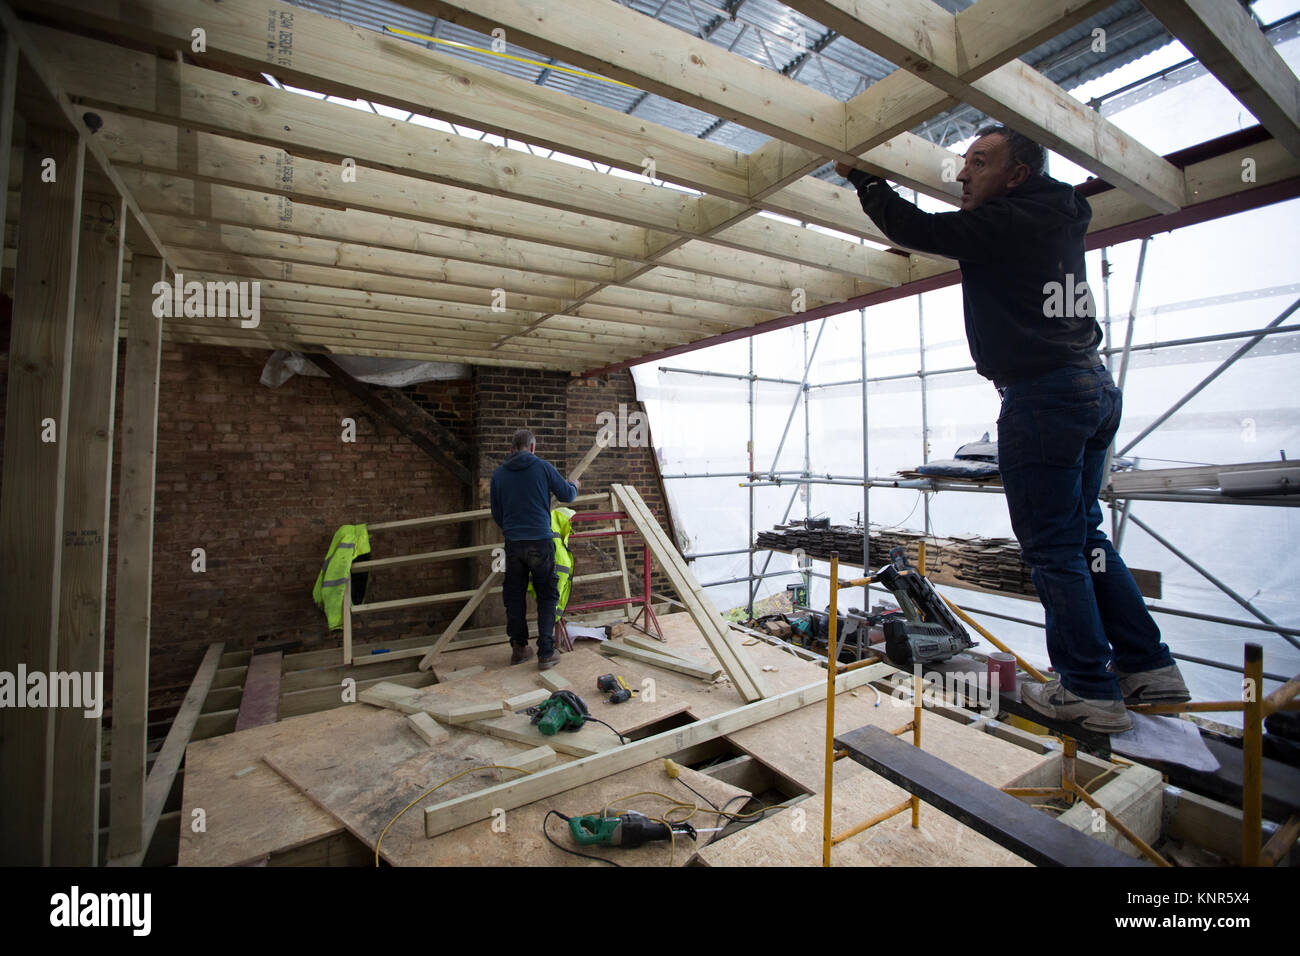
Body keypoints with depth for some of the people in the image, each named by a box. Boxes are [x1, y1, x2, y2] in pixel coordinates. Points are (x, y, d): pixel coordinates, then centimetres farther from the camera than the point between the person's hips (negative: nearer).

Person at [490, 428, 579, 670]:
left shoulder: (499, 473, 7)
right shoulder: (542, 466, -3)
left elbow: (496, 513, 14)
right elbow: (567, 495, 5)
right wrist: (574, 485, 28)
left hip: (513, 543, 3)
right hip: (540, 542, -3)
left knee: (514, 597, 15)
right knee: (547, 597, 7)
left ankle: (518, 648, 25)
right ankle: (546, 654, 7)